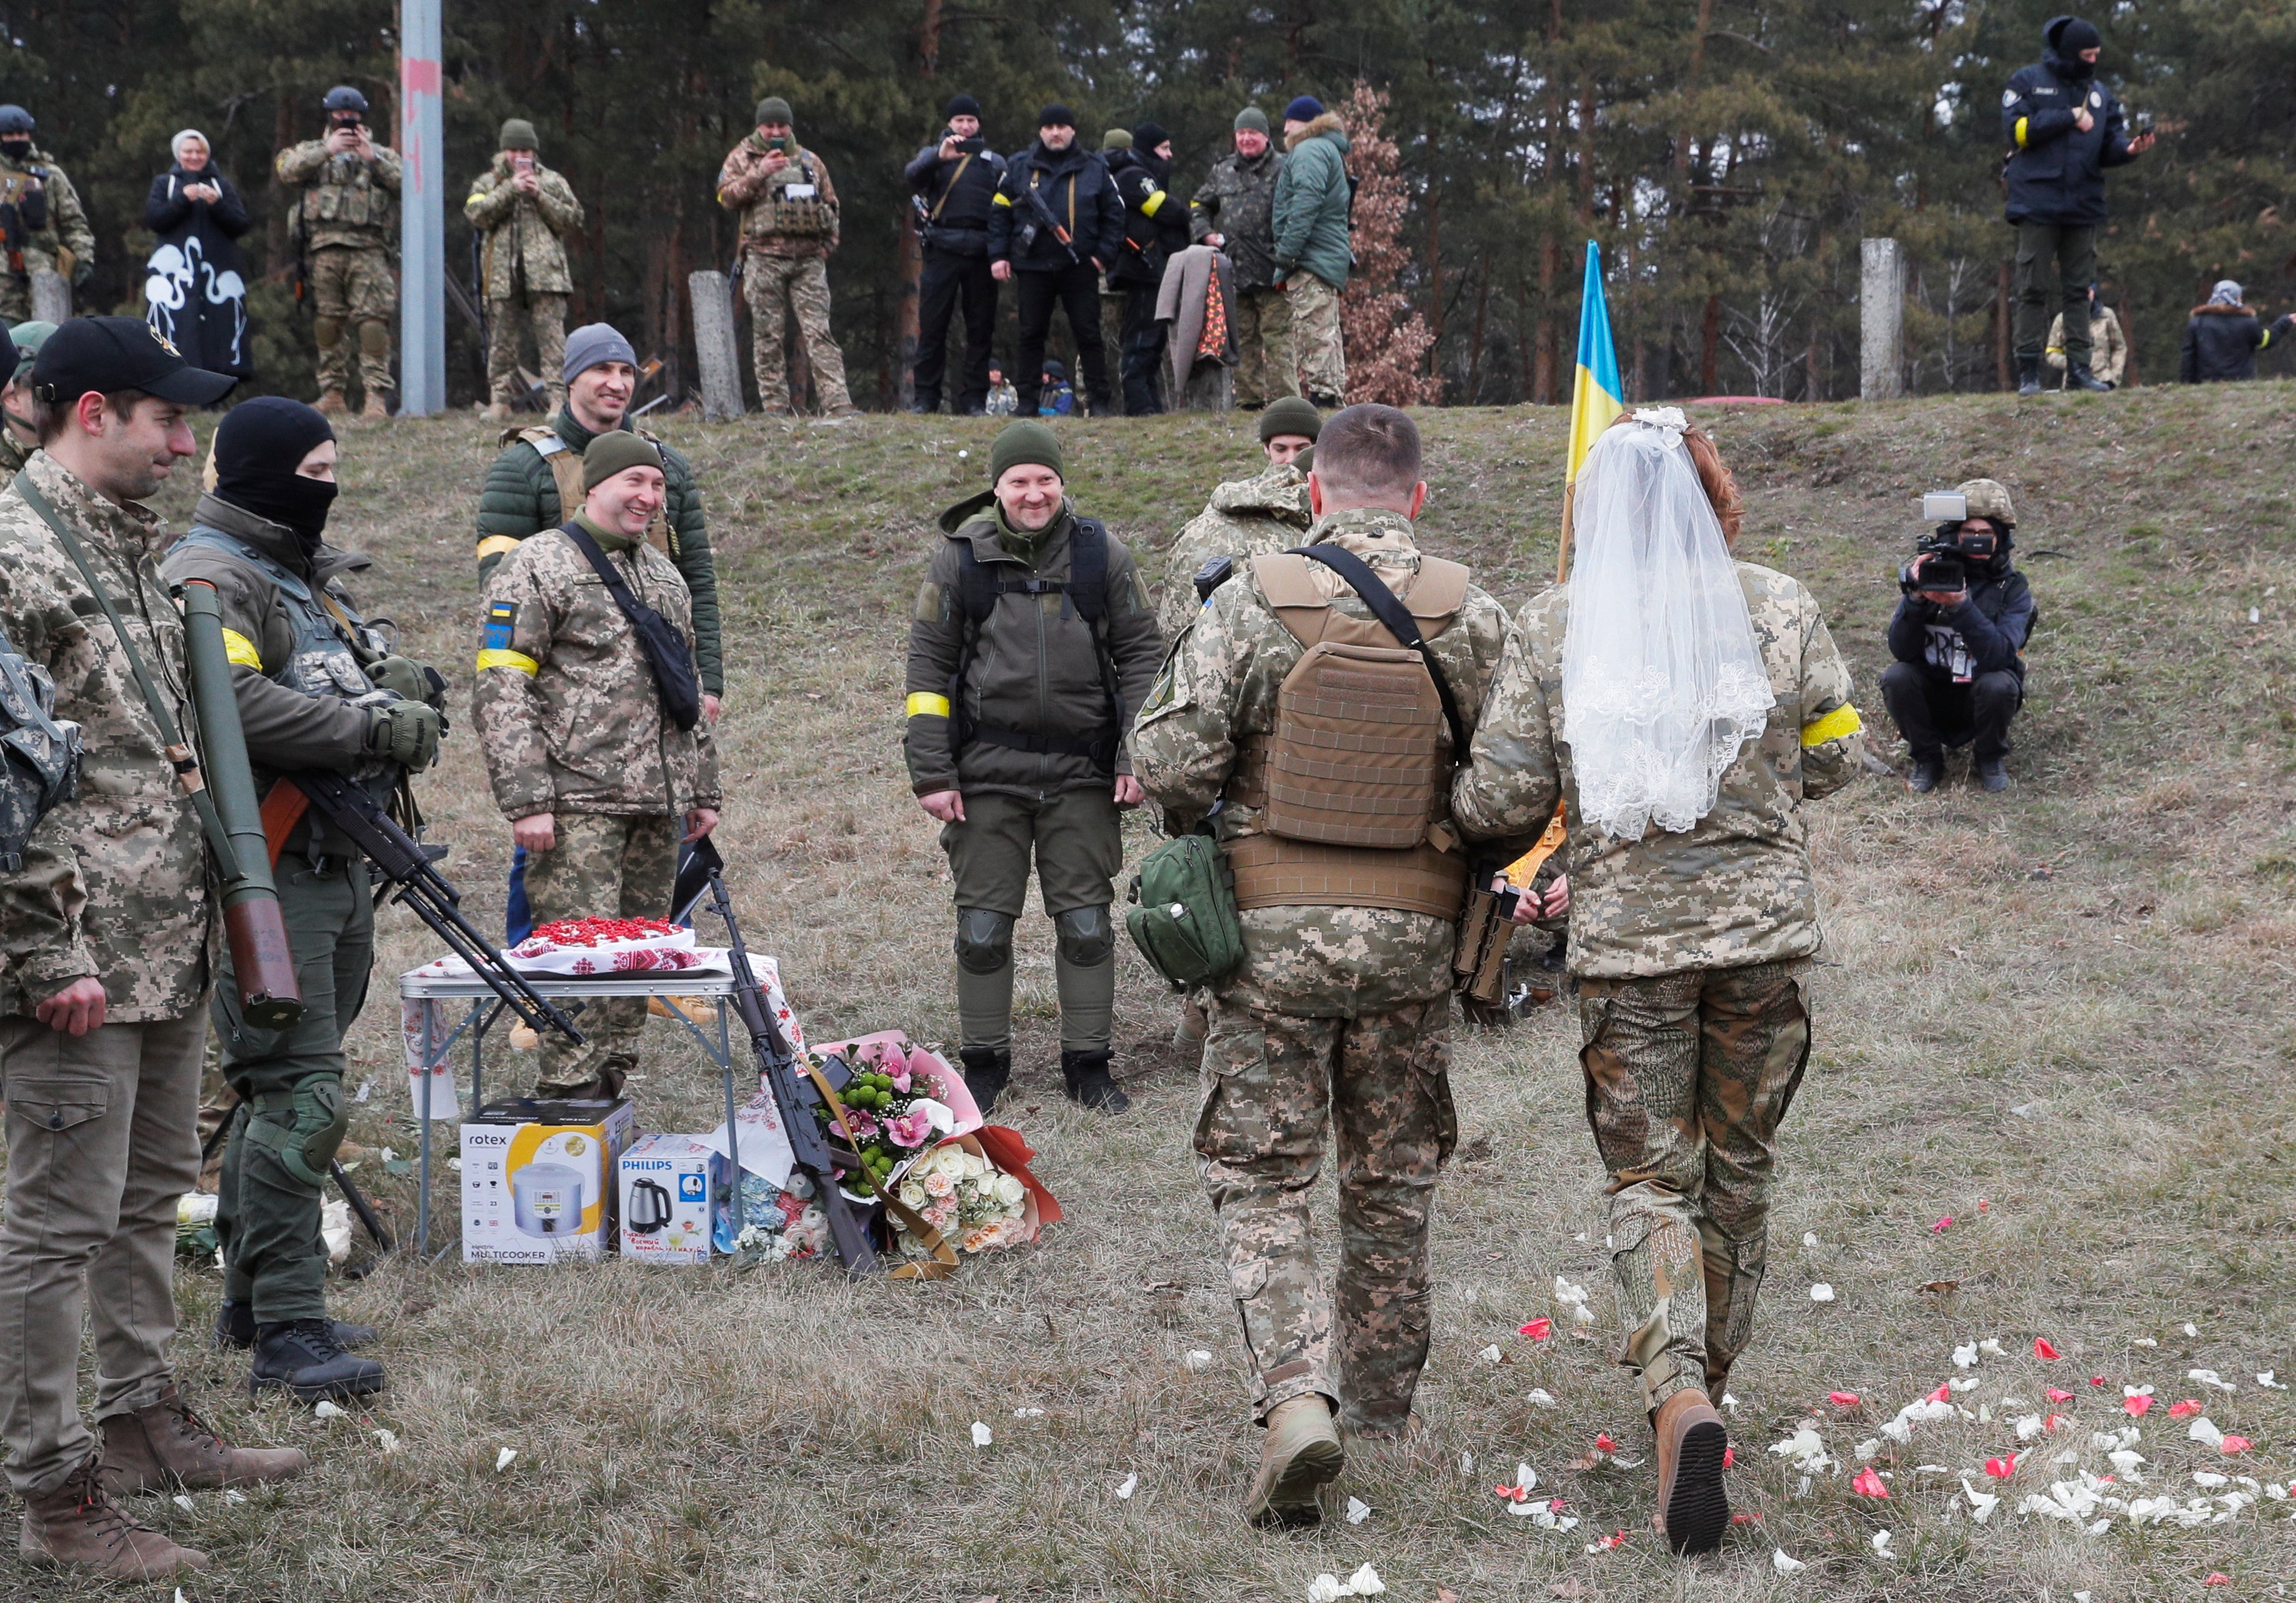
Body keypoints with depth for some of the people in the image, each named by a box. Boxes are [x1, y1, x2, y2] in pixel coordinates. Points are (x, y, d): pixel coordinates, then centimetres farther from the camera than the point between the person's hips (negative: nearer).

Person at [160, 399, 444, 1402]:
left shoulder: (307, 572, 20)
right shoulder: (209, 577, -11)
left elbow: (347, 684, 29)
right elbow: (234, 704, -27)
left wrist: (398, 686, 5)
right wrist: (373, 727, -21)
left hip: (338, 863, 10)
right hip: (268, 874, -10)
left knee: (278, 1091, 15)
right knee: (299, 1097, -13)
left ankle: (249, 1300, 24)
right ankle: (287, 1333, -11)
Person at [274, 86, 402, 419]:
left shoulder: (382, 154, 20)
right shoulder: (313, 151, 19)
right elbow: (284, 170, 0)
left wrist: (373, 159, -7)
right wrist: (327, 150, -6)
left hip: (368, 246, -1)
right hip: (324, 246, 1)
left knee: (373, 322, -13)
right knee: (328, 323, 1)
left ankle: (377, 395, -15)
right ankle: (333, 394, 8)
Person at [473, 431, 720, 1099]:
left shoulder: (664, 575, 19)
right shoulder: (538, 566, -5)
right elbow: (501, 691, -10)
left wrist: (703, 790, 21)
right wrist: (527, 801, -17)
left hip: (657, 805, 7)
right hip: (579, 806, -7)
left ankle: (610, 1086, 18)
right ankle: (568, 1100, -7)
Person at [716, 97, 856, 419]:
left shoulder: (809, 161, 19)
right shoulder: (742, 158, 11)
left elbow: (831, 205, 24)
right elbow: (727, 197, -3)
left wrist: (828, 243, 10)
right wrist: (759, 174, -14)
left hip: (809, 260, 1)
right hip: (764, 257, -1)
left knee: (818, 332, -6)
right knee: (768, 335, -2)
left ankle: (837, 405, -13)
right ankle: (776, 407, 2)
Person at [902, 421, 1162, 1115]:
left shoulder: (1102, 556, 2)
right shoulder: (961, 559, 0)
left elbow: (1139, 655, 8)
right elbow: (928, 664, 3)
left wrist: (1137, 759, 1)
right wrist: (931, 773, -2)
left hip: (1082, 770, 0)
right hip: (988, 772, 0)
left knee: (1086, 920, 5)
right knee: (984, 922, 5)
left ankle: (1088, 1064, 16)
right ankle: (983, 1064, 18)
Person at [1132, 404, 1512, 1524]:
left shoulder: (1254, 603, -8)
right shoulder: (1471, 617, -3)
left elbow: (1169, 761, -12)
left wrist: (1207, 821, 10)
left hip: (1274, 927, -2)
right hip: (1412, 935, 2)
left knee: (1260, 1180, 5)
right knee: (1393, 1182, 17)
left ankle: (1298, 1400, -14)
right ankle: (1381, 1411, 28)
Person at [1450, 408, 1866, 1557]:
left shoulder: (1554, 628, -4)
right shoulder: (1778, 610, -1)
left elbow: (1499, 800, -5)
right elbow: (1835, 758, 6)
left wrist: (1500, 838, 17)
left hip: (1627, 942, -1)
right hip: (1764, 928, 1)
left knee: (1649, 1182, 5)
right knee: (1738, 1168, 17)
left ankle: (1679, 1401, -18)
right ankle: (1701, 1385, 29)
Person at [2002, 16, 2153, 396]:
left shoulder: (2099, 93, 16)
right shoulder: (2029, 82, 4)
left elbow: (2108, 147, 11)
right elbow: (2017, 130, -9)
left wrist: (2128, 150, -11)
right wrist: (2069, 118, -10)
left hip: (2083, 207, 4)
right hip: (2037, 204, -4)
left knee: (2078, 290, 4)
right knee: (2033, 289, -4)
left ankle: (2079, 368, 5)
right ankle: (2028, 372, -3)